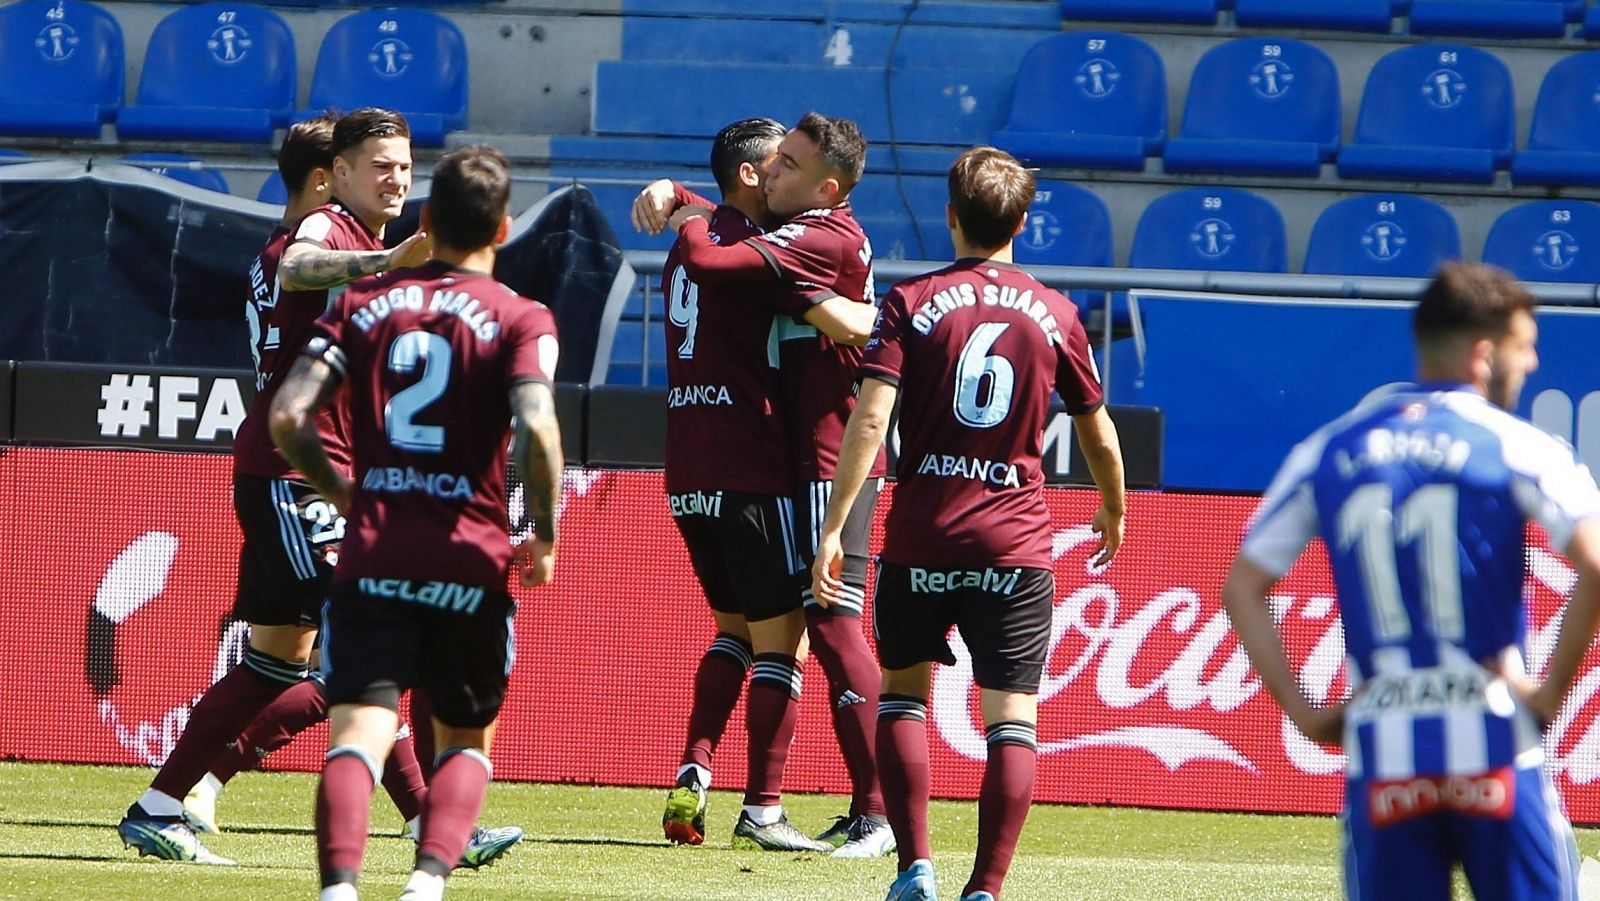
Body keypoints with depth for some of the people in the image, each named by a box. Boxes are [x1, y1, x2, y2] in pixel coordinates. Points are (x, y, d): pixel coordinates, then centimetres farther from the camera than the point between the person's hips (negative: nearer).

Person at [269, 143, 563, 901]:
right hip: (470, 563, -1)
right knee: (466, 741, 17)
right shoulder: (520, 319, 0)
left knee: (357, 734, -8)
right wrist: (545, 538, -3)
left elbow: (288, 418, 0)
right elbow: (536, 428, -17)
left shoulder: (362, 304, 9)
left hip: (372, 556, 1)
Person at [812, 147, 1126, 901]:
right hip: (1015, 544, 0)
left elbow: (869, 419, -13)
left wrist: (833, 528, -13)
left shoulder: (912, 302, -3)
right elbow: (1098, 434, 14)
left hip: (921, 537, 0)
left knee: (903, 689, 18)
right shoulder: (1054, 315, 4)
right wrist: (1113, 508, 33)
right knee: (1012, 715, 1)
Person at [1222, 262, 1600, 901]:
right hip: (1493, 746, -3)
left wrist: (1303, 715, 10)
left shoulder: (1327, 452, 10)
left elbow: (1241, 589, 11)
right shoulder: (1517, 447, -2)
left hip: (1380, 754, 3)